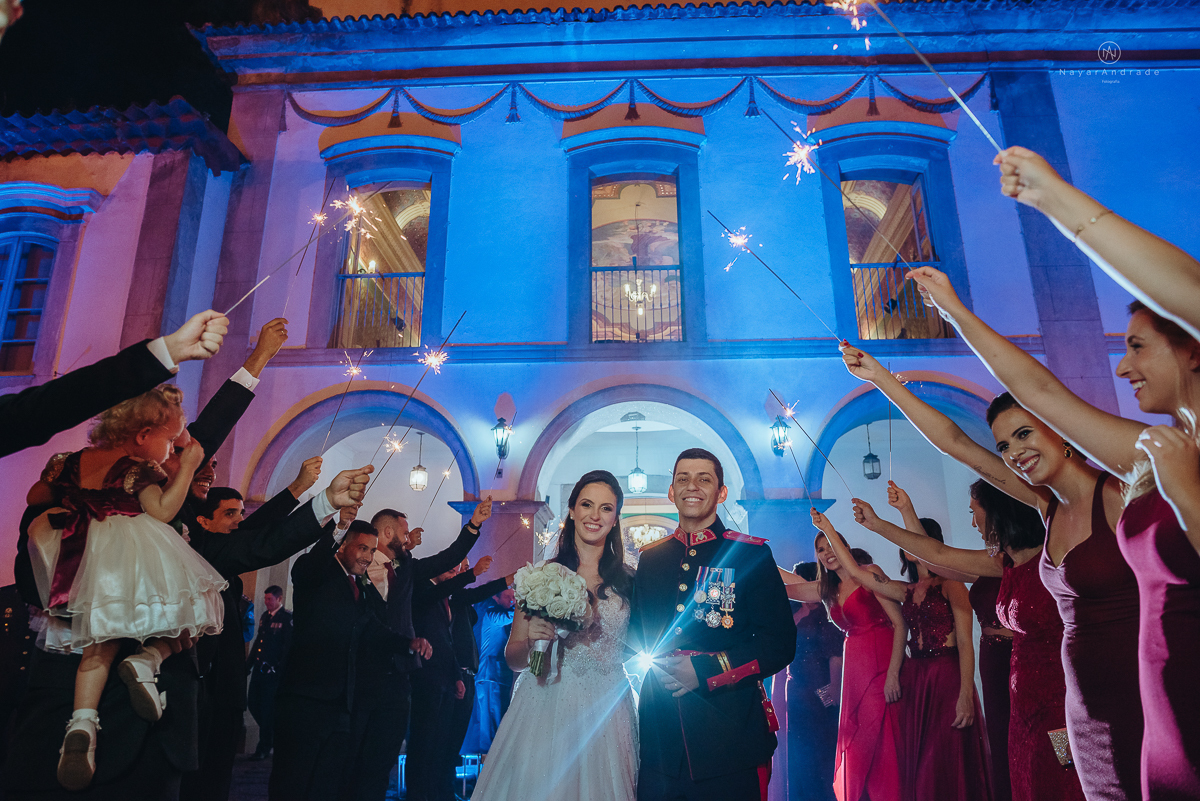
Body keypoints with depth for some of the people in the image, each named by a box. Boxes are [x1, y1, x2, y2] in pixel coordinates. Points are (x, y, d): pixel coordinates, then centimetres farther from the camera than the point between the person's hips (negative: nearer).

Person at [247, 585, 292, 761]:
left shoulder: (287, 618, -11)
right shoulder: (265, 616, 14)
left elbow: (288, 646, -14)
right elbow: (258, 641, 20)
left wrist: (279, 667, -18)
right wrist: (250, 663, 15)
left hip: (272, 671, -8)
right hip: (259, 668, 8)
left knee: (267, 707, -3)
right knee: (252, 703, 10)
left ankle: (264, 747, 10)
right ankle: (271, 735, 29)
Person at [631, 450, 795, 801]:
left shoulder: (750, 553, -3)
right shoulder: (650, 558, 8)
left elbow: (780, 643, -7)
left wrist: (704, 671, -14)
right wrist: (656, 661, -3)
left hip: (730, 736, -3)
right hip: (661, 735, 3)